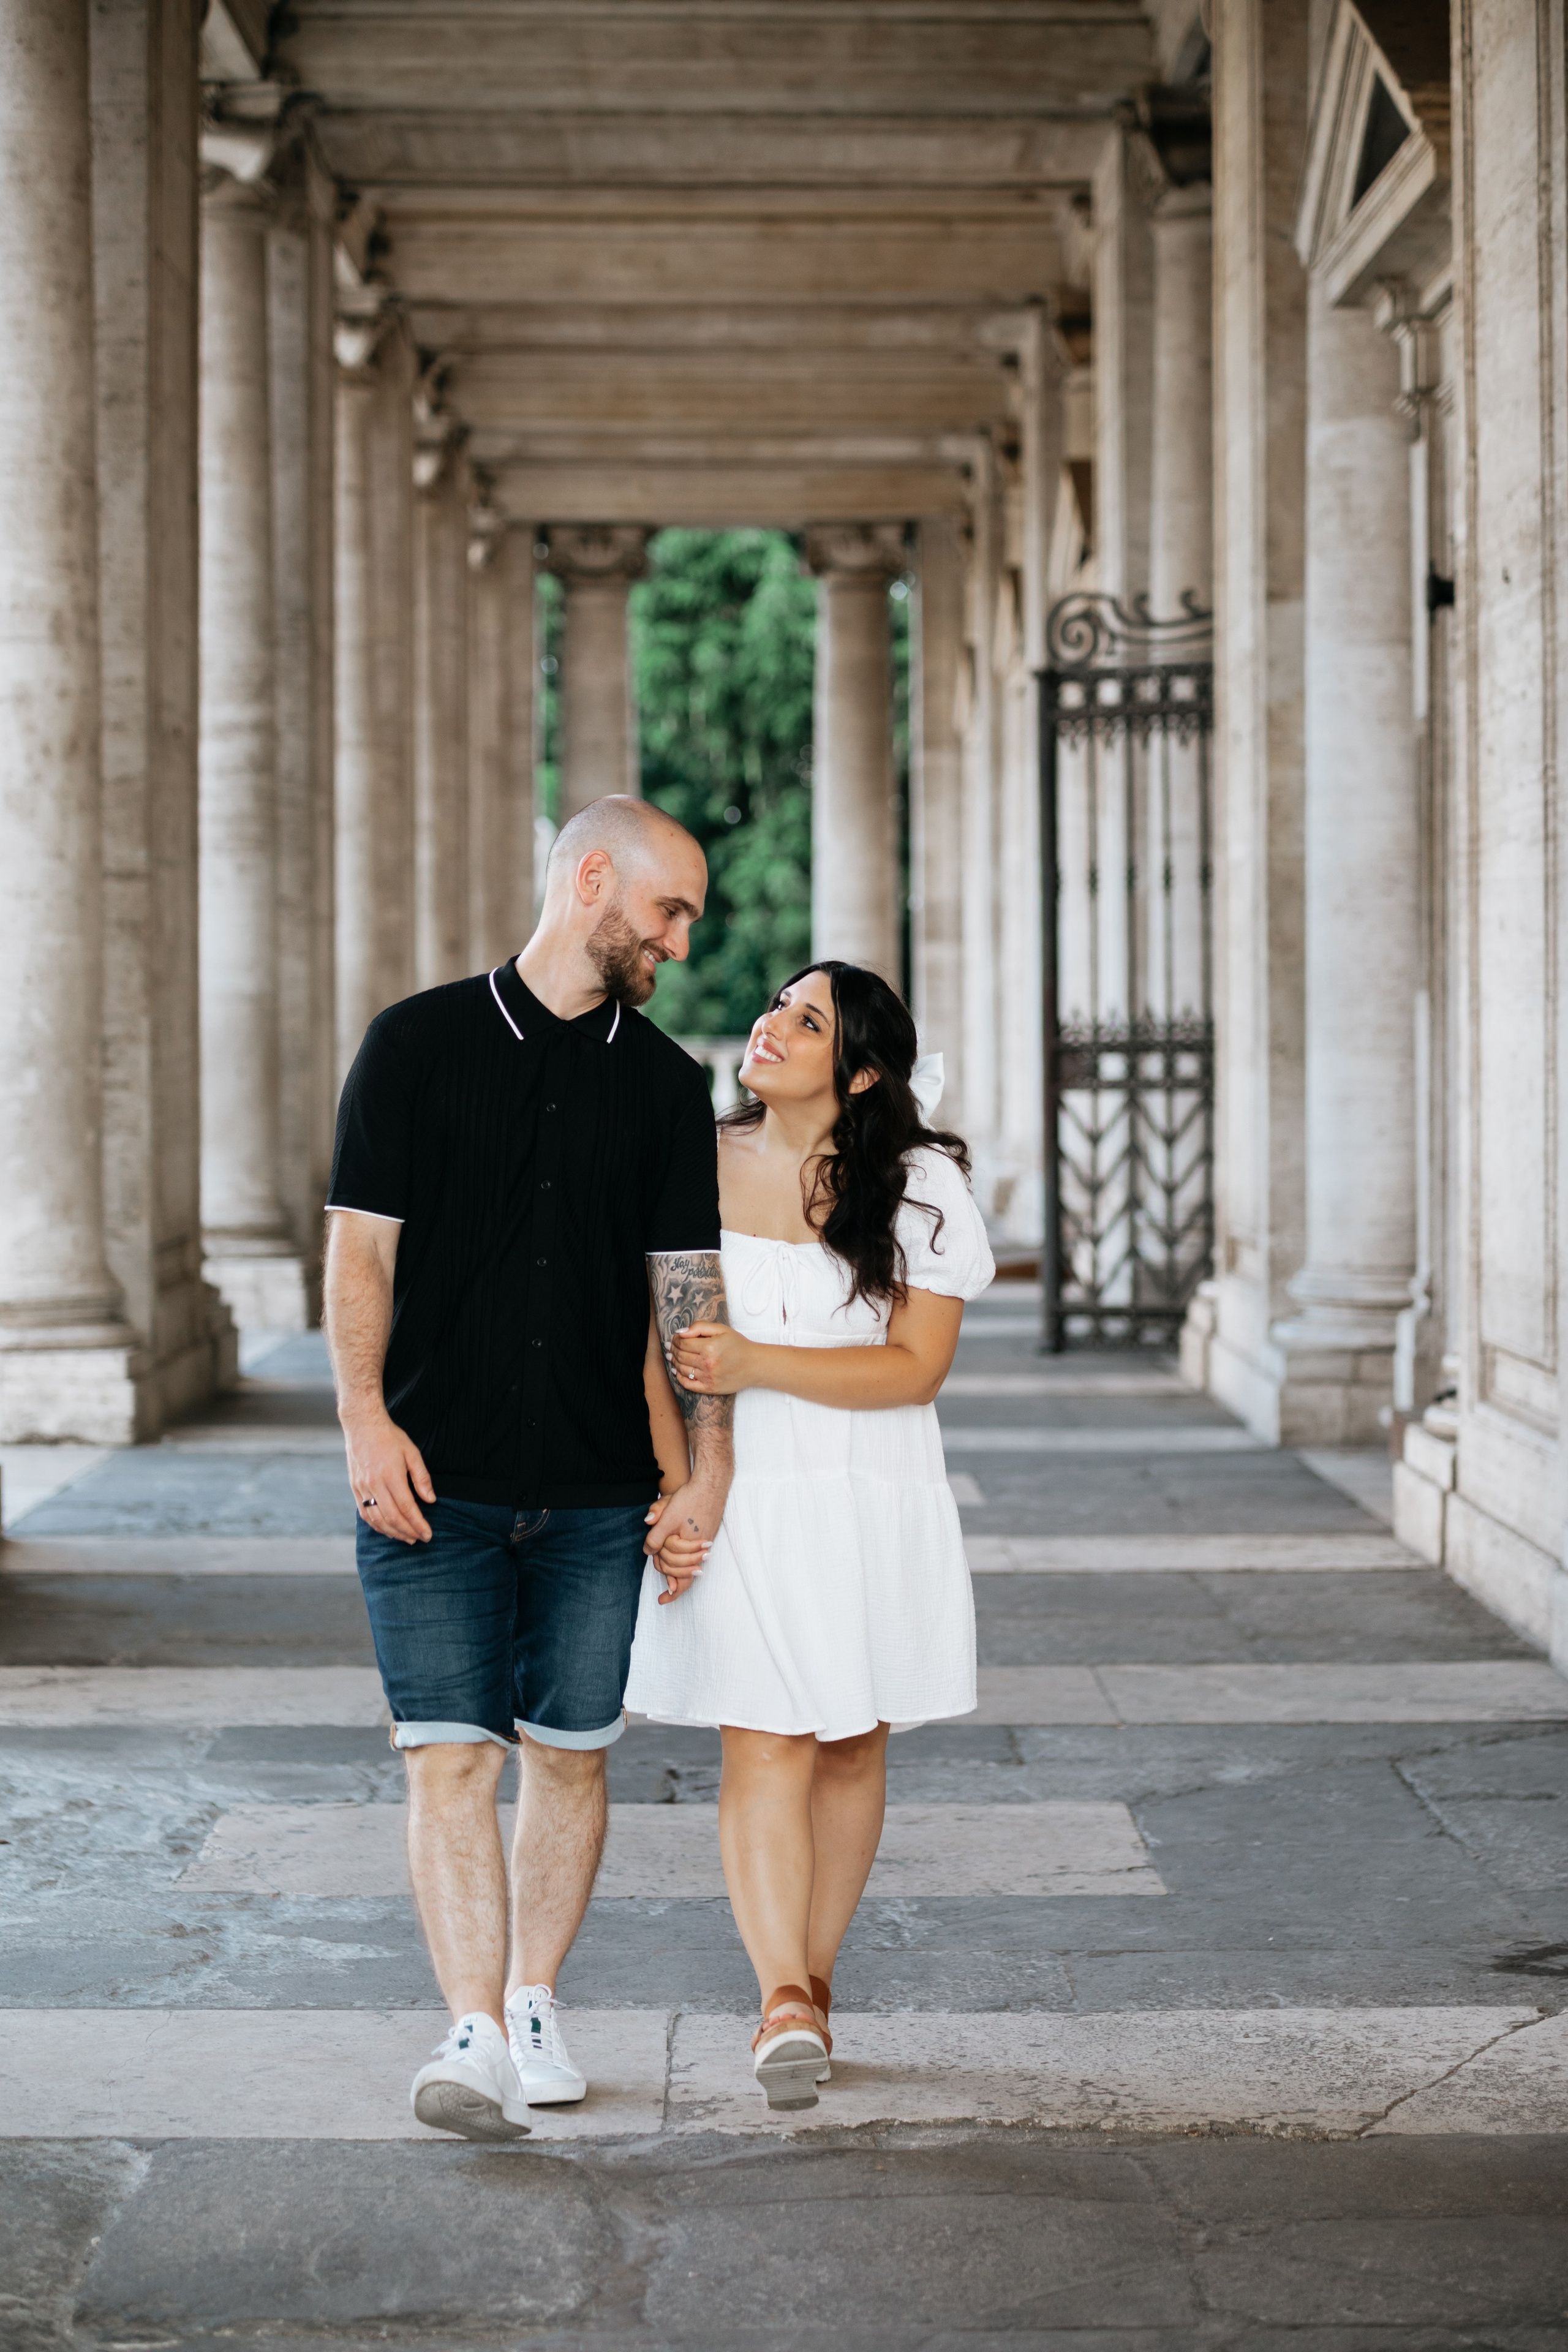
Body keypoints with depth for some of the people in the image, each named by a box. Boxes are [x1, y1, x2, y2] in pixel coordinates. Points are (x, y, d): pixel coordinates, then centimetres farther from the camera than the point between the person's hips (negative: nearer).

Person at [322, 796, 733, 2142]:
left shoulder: (664, 1083, 9)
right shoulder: (419, 1045, 1)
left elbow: (689, 1288, 9)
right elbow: (361, 1247, -1)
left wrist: (706, 1473, 3)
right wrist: (366, 1419, -12)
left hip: (600, 1489, 3)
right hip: (436, 1478, -3)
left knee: (569, 1754, 8)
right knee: (451, 1758, -9)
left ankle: (536, 2002, 22)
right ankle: (475, 2035, -11)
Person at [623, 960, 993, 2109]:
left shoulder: (920, 1187, -6)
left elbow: (916, 1367, -12)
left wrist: (755, 1365, -22)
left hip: (869, 1497, 0)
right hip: (736, 1491, 0)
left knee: (850, 1746, 10)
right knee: (764, 1743, -11)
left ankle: (812, 1972, 26)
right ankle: (785, 2001, -19)